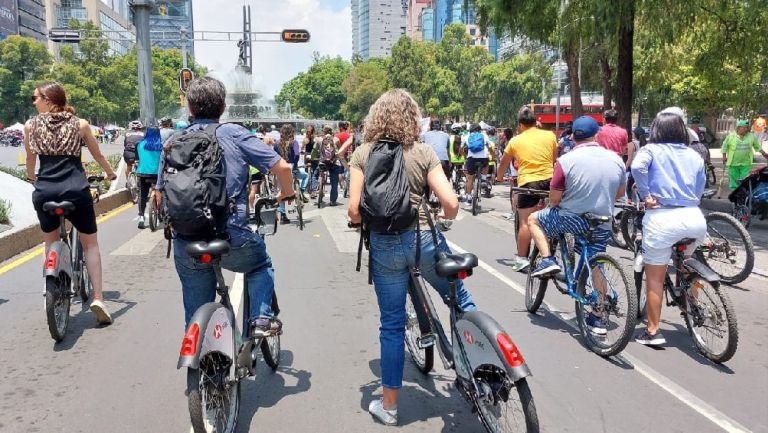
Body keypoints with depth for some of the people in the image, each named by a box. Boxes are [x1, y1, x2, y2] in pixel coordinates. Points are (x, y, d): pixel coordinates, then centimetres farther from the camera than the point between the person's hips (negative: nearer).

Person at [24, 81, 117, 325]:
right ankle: (98, 297, -1)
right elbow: (98, 156, 18)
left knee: (51, 245, 21)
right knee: (90, 244, 11)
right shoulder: (80, 124, 7)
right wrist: (110, 173, 37)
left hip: (44, 192, 1)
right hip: (76, 191, -1)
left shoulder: (31, 126, 8)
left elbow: (30, 162, 18)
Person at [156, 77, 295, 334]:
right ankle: (261, 319, 13)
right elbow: (281, 167, -6)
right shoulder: (234, 134, -2)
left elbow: (161, 195, 9)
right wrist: (286, 193, 14)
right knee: (262, 265, 29)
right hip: (232, 239, -3)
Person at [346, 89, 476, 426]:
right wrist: (443, 220, 15)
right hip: (423, 238, -1)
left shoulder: (363, 154, 1)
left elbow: (354, 210, -6)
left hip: (384, 245, 1)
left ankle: (389, 406, 25)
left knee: (392, 325, 13)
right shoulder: (423, 152, -1)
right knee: (461, 300, 23)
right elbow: (451, 204, -7)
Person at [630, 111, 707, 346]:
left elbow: (637, 167, -18)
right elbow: (700, 189, 19)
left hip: (661, 218, -4)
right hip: (695, 218, 4)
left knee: (655, 277, 7)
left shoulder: (650, 150, 4)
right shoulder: (694, 156, 16)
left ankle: (652, 331, 12)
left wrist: (646, 196, -8)